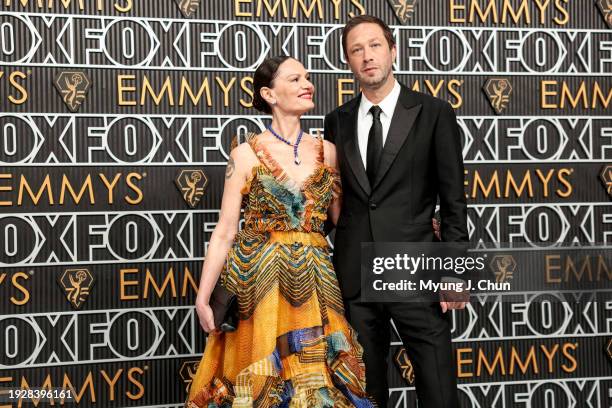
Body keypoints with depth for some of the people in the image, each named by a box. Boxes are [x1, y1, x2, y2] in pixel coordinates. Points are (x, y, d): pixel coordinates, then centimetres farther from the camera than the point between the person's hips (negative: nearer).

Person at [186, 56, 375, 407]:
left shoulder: (327, 151, 7)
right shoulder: (246, 155, -2)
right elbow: (225, 232, -3)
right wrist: (203, 299, -6)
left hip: (316, 283, 3)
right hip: (259, 281, -3)